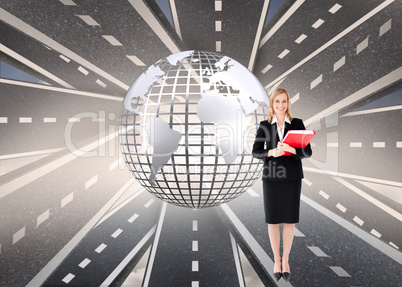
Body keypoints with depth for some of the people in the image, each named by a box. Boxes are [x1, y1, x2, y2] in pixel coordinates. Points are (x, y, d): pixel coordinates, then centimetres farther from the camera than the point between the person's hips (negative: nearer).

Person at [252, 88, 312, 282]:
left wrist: (291, 149, -24)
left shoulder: (297, 124, 0)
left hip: (292, 177, 0)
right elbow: (256, 152, -1)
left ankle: (285, 259, 23)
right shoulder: (264, 125, 2)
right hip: (271, 176, 0)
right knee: (273, 219, 5)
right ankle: (276, 260, 22)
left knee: (289, 219, 6)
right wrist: (271, 153, -21)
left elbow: (308, 152, -4)